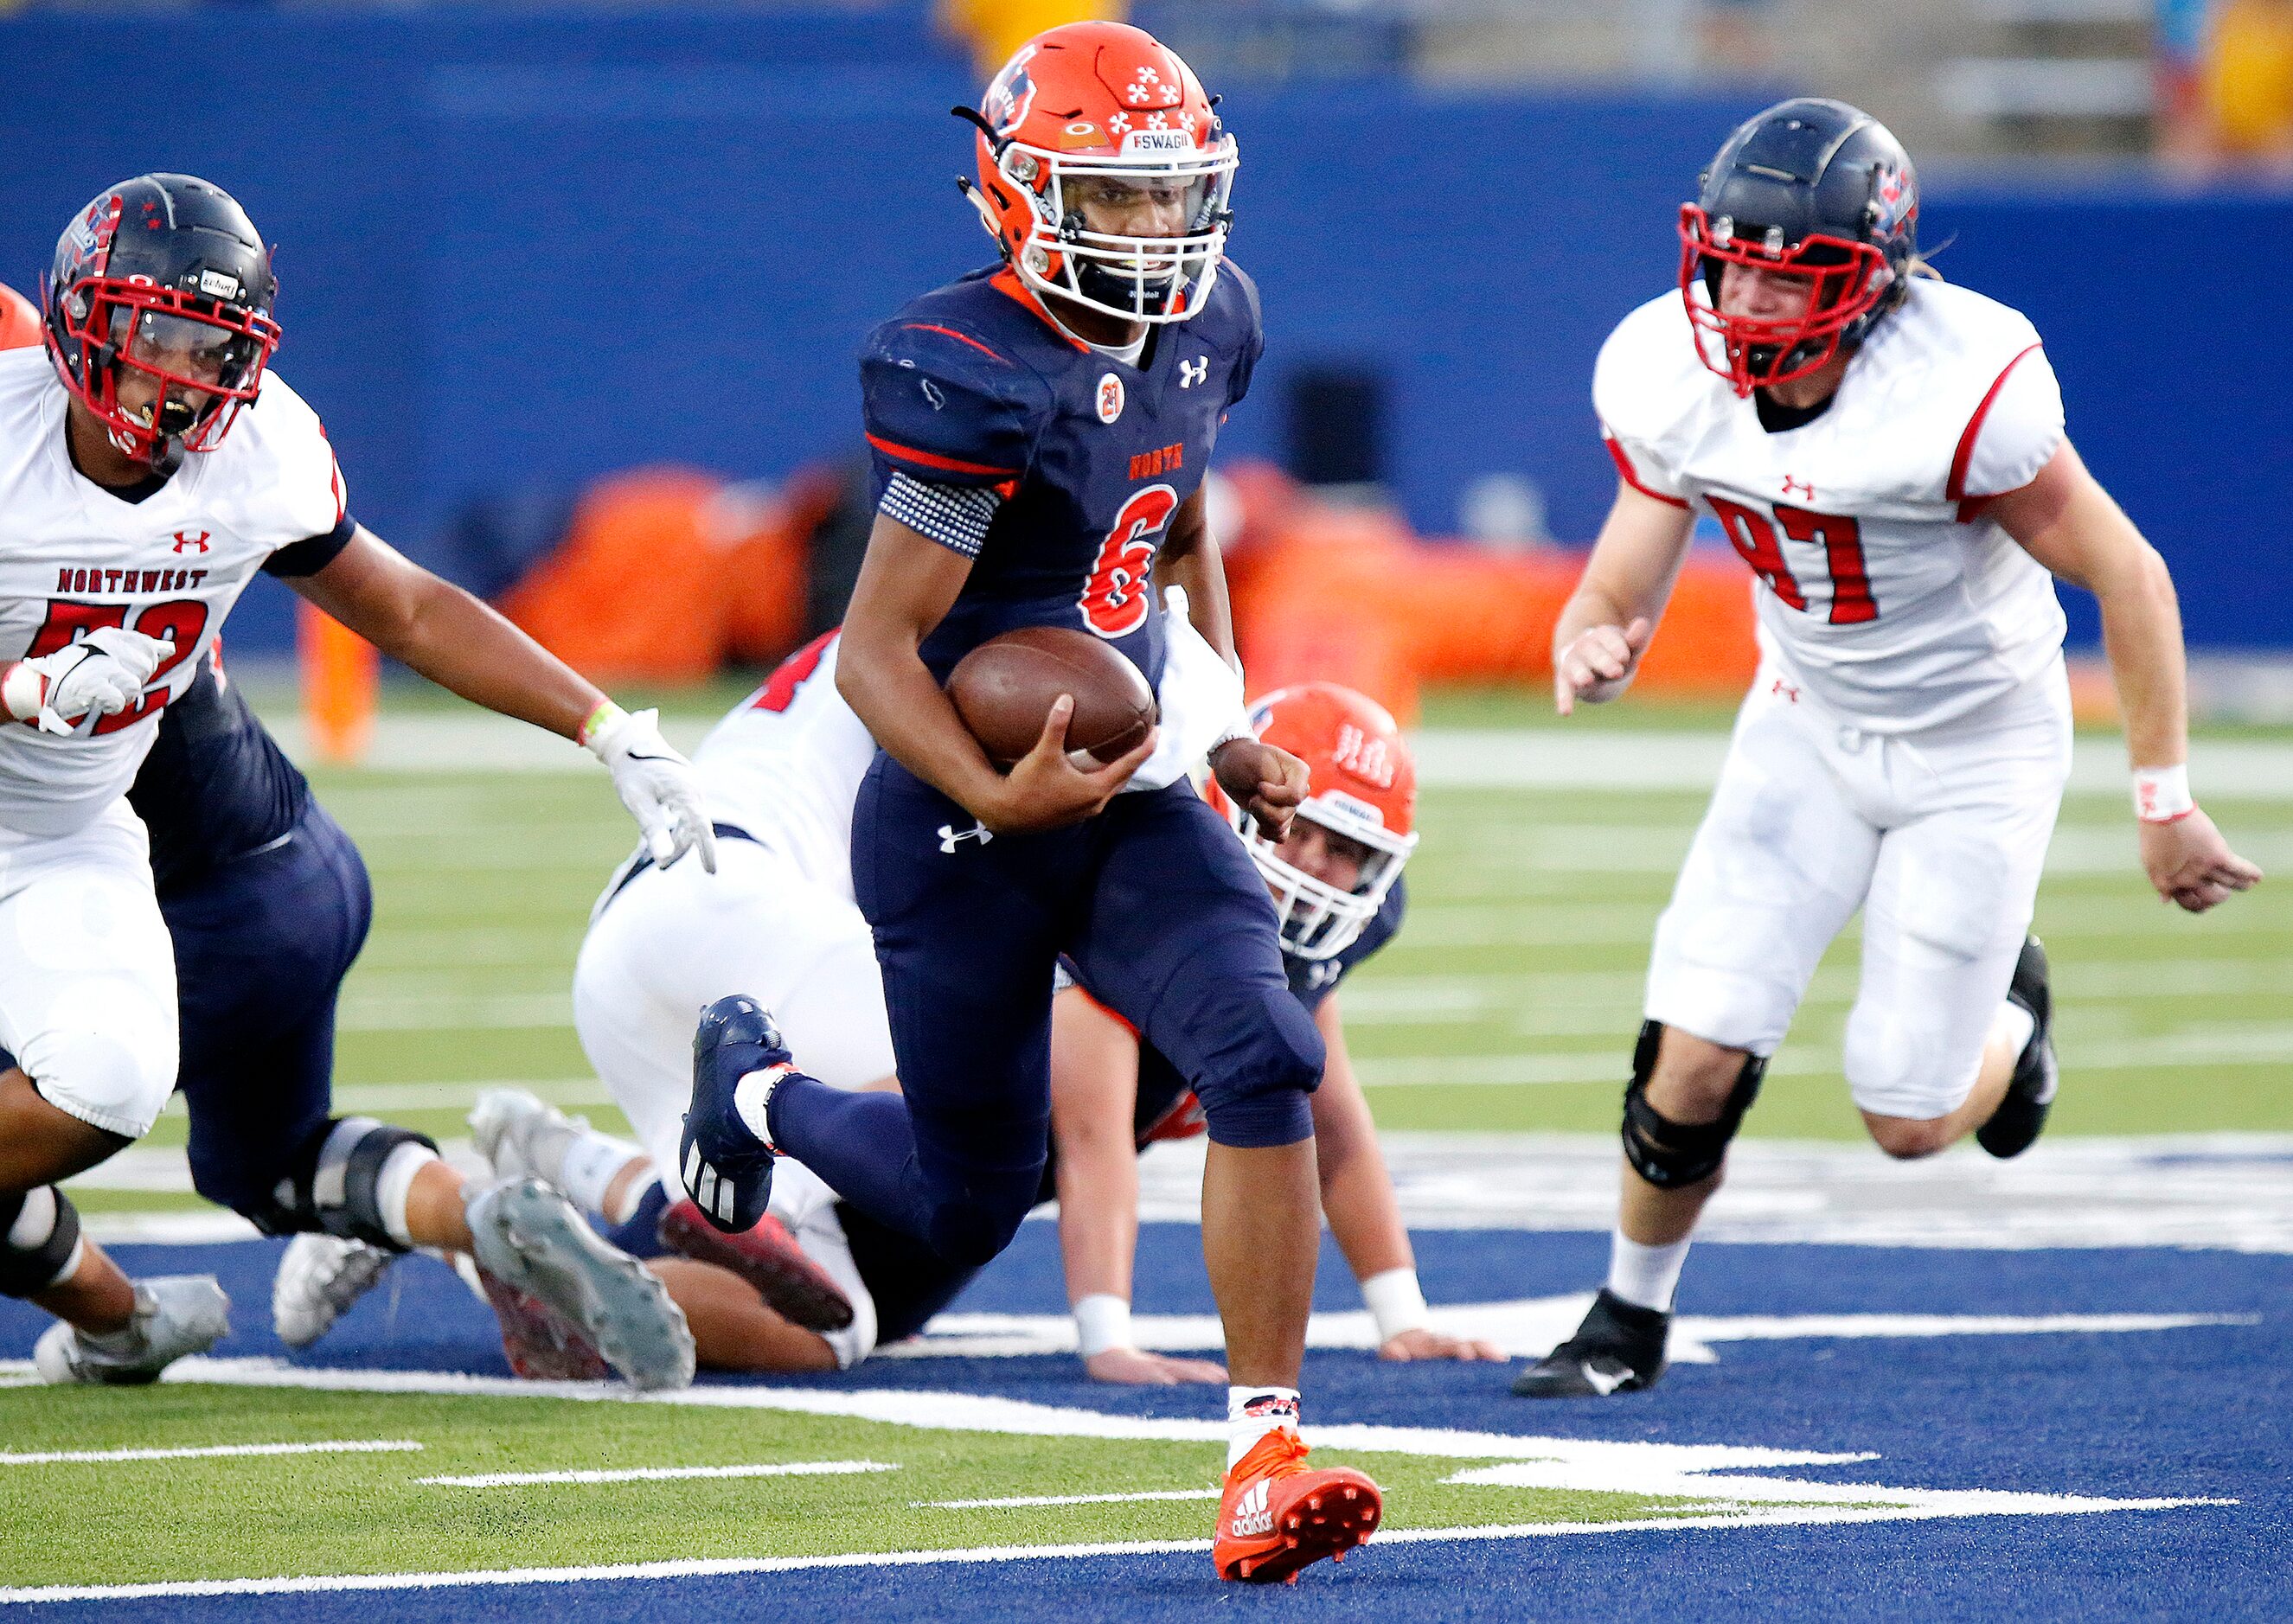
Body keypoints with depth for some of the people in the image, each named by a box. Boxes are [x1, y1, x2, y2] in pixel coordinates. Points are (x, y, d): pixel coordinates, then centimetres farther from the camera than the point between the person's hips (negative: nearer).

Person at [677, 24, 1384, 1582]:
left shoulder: (1207, 327, 2)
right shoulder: (975, 381, -23)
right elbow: (877, 654, -21)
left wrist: (1233, 730, 13)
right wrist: (996, 802, -33)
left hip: (1134, 790, 6)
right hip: (967, 818, -6)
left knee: (1265, 1058, -19)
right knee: (971, 1206, 8)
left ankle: (1267, 1455, -15)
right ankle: (756, 1086, 41)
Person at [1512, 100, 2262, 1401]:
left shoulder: (1961, 391, -31)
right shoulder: (1670, 379, -16)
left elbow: (2129, 580, -20)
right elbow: (1619, 595, -8)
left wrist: (2164, 806, -15)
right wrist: (1593, 649, -33)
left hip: (1979, 744, -3)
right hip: (1811, 724, 3)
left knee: (1909, 1121, -1)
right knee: (1695, 1059, -9)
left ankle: (2007, 1010, 35)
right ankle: (1631, 1318, 18)